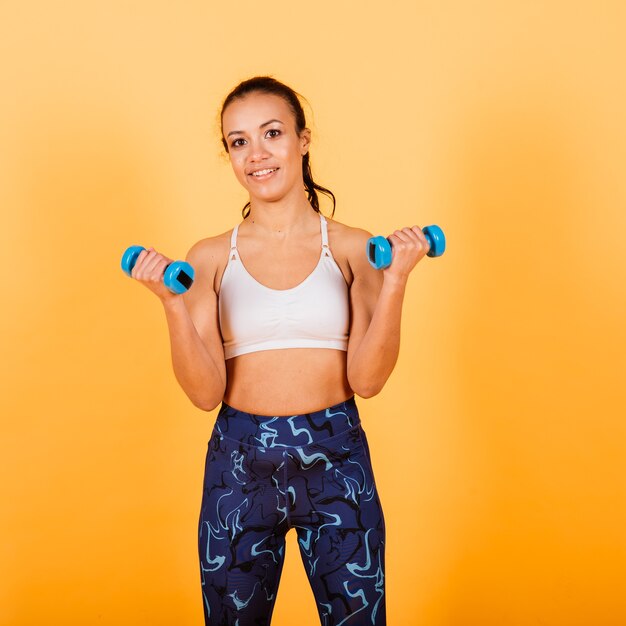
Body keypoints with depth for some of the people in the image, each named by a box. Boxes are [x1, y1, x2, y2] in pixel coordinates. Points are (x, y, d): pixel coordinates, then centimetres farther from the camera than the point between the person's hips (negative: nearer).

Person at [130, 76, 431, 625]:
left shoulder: (353, 249, -1)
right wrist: (174, 305, -17)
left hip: (336, 461, -1)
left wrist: (395, 281, -17)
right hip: (239, 464, 1)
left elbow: (366, 379, -8)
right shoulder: (211, 258, 1)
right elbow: (206, 392, -4)